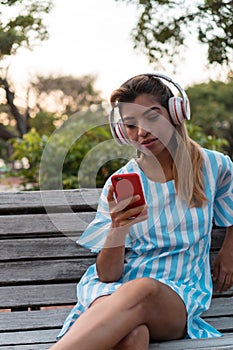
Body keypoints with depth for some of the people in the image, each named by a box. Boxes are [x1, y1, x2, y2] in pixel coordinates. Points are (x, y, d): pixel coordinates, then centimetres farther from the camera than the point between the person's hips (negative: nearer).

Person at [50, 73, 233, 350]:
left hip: (180, 296, 1)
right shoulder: (119, 185, 1)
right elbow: (107, 275, -3)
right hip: (117, 290, 0)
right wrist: (117, 230, -21)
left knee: (143, 290, -40)